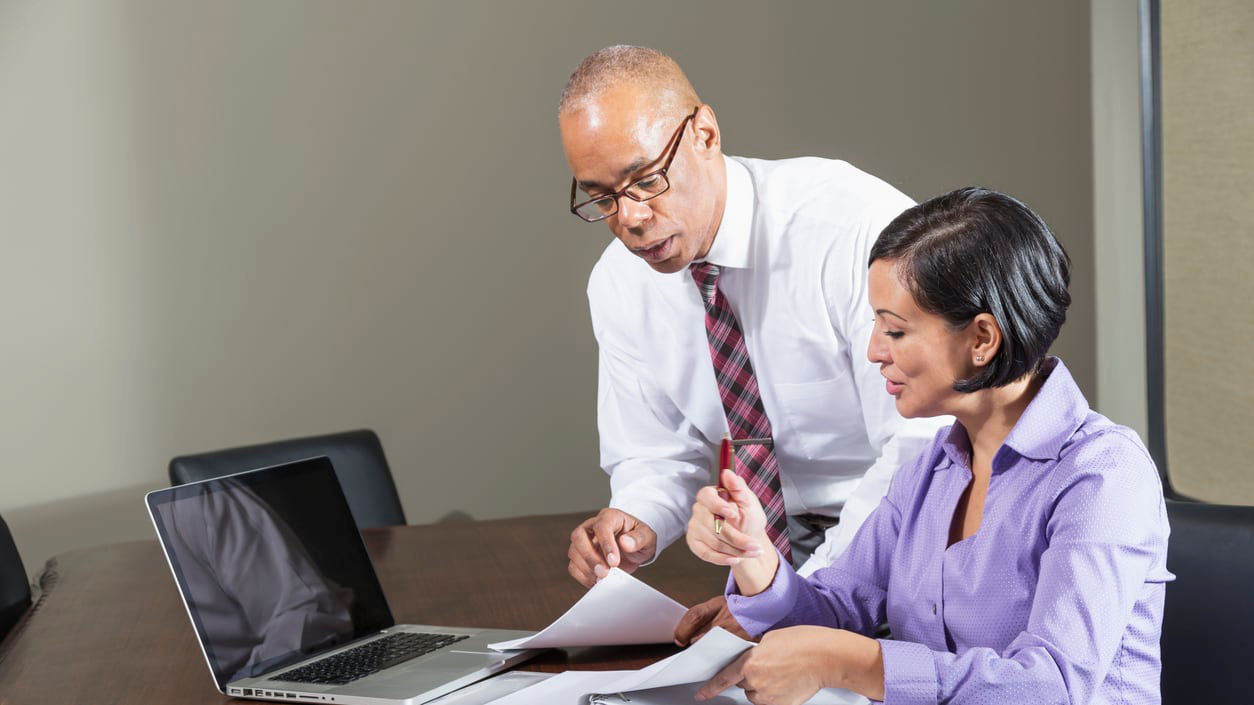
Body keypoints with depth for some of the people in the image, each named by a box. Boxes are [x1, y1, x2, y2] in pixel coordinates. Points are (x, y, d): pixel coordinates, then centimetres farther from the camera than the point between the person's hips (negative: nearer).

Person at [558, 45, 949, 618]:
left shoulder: (857, 226, -23)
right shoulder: (617, 287, -3)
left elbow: (920, 447, -24)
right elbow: (659, 456, 10)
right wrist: (636, 525, -14)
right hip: (781, 542, 5)